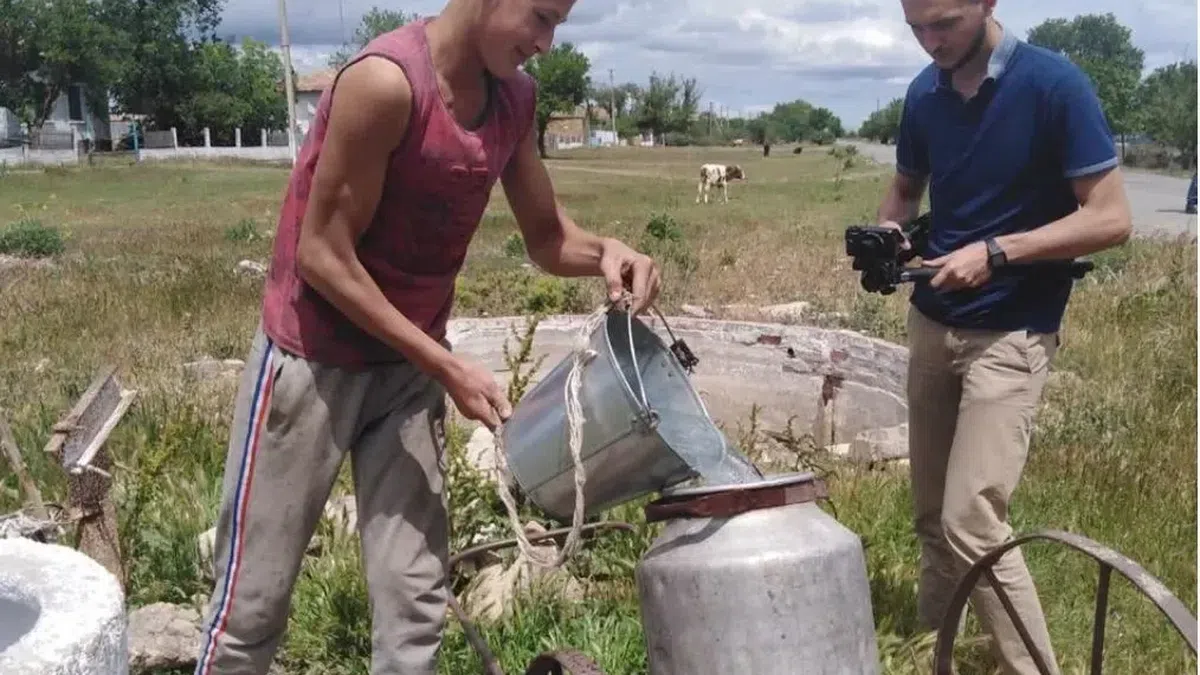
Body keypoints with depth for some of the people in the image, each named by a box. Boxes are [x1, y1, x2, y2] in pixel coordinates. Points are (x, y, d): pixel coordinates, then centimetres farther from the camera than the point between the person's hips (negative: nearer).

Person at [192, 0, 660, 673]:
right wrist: (448, 367, -20)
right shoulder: (385, 81, -24)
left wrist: (605, 252, -15)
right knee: (254, 599, 6)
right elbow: (323, 254, -21)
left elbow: (546, 236, 9)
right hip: (312, 360, -6)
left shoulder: (515, 98, -1)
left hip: (410, 364, 6)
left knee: (416, 601, 6)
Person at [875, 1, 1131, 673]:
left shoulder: (1054, 84, -15)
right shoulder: (924, 92, 2)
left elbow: (1111, 218, -15)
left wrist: (995, 252, -24)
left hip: (1010, 336, -6)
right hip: (932, 323, 6)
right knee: (932, 515, 13)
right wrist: (888, 233, -5)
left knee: (972, 520, -12)